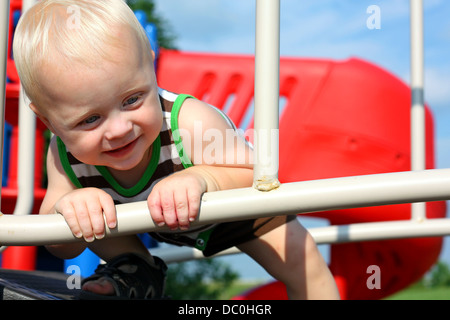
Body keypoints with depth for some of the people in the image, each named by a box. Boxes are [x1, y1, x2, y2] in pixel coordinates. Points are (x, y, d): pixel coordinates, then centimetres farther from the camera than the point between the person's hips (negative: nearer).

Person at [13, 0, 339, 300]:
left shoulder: (191, 123, -46)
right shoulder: (65, 156, -34)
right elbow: (62, 249, -28)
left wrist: (201, 179, -68)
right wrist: (66, 208, -53)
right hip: (156, 223, 3)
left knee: (299, 260, -11)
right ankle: (137, 270, 9)